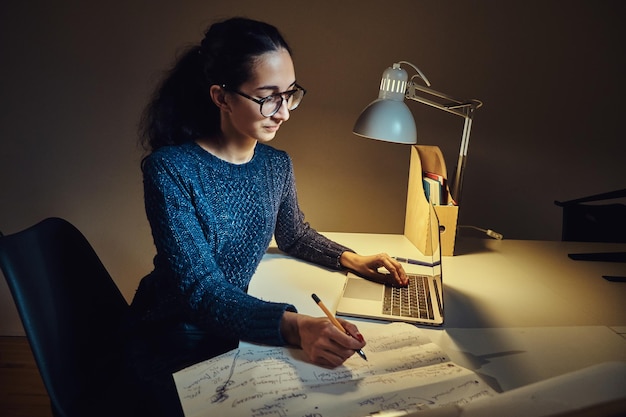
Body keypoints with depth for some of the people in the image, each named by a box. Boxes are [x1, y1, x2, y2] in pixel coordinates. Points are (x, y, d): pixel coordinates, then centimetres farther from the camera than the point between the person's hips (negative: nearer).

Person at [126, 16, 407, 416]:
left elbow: (294, 234, 14)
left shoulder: (277, 164, -5)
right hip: (174, 346, -5)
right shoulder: (170, 169, -23)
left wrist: (349, 258, -4)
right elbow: (199, 288, -28)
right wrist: (294, 326, -42)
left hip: (236, 329, 5)